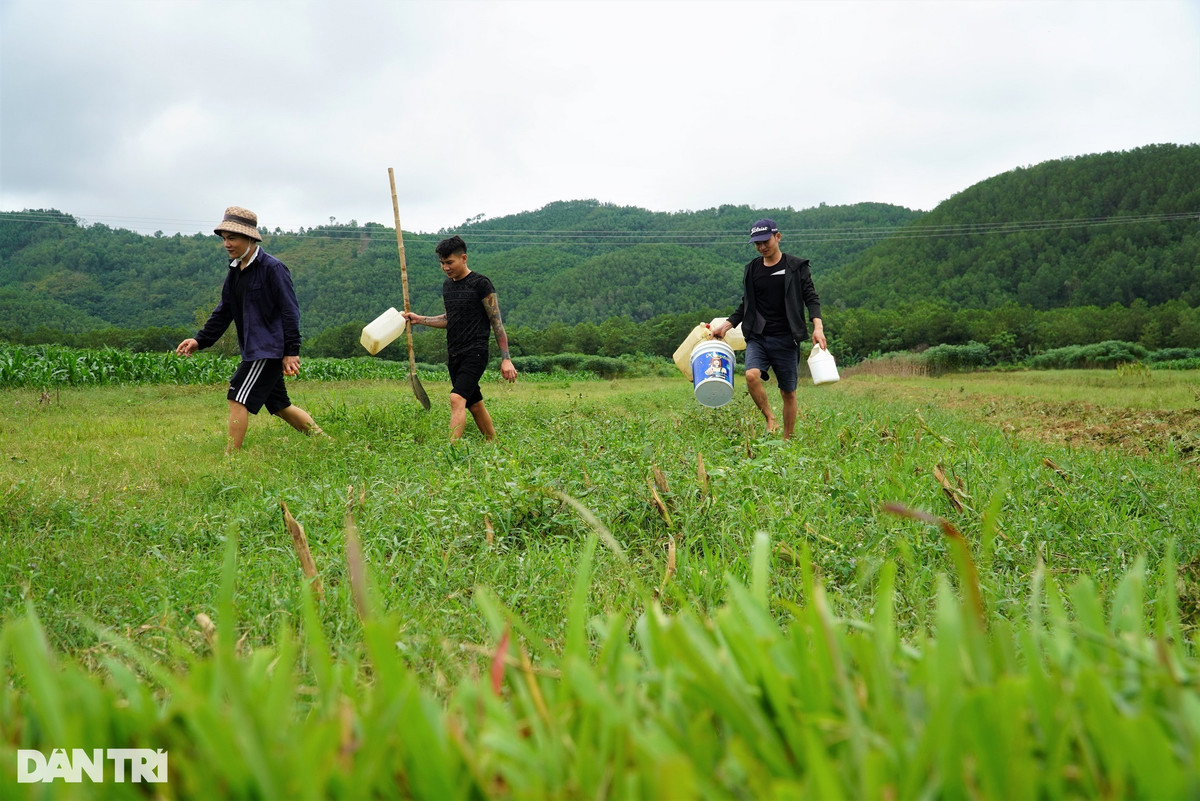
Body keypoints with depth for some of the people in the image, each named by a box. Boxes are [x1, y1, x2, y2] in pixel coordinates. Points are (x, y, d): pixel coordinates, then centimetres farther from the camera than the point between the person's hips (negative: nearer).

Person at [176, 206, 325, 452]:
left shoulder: (272, 268, -12)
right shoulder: (235, 271, 13)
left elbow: (290, 311, -14)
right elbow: (224, 311, 18)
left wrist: (292, 352, -18)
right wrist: (200, 340, 9)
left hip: (269, 349, -9)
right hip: (253, 349, 9)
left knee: (238, 399, -12)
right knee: (280, 406, 15)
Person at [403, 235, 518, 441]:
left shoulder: (481, 284, -8)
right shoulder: (447, 285, 14)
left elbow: (496, 322, -8)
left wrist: (506, 359, -12)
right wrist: (419, 319, 14)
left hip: (475, 353, -8)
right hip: (454, 355, 8)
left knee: (457, 398, -22)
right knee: (474, 404, 12)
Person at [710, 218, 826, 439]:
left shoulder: (796, 267, 1)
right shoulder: (751, 269, 11)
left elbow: (811, 298, -5)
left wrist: (818, 326, -21)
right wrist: (726, 325, 6)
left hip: (786, 339, -2)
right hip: (757, 338, 2)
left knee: (788, 392, 4)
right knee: (751, 375, -25)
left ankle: (787, 440, 18)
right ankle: (770, 419, -6)